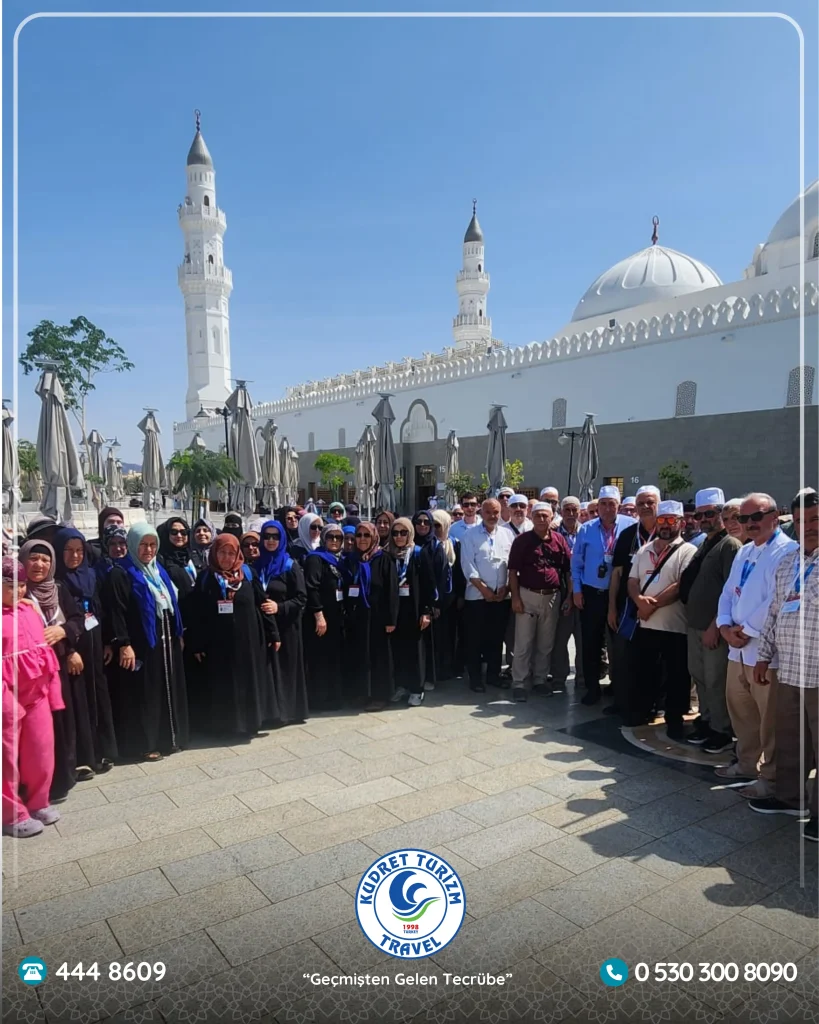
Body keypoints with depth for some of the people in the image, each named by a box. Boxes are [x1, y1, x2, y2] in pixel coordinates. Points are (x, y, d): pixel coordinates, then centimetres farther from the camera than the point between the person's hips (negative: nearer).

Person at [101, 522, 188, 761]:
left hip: (165, 642, 8)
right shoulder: (120, 573, -10)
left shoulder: (158, 571, 13)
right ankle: (143, 744, 9)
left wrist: (178, 634, 16)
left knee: (167, 691, 13)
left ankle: (167, 738, 24)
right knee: (143, 695, -1)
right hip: (141, 645, -8)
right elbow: (114, 611, -18)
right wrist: (123, 644, -23)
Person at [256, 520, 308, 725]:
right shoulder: (256, 565, 8)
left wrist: (279, 607, -17)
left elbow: (302, 598, -6)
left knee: (286, 667, 2)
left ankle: (287, 710, 13)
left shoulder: (291, 566, -2)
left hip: (286, 626, -3)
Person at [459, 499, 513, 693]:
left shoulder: (506, 534, 7)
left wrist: (506, 587, -5)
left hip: (501, 595, 3)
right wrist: (484, 589, -13)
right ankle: (475, 677, 13)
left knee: (497, 637, 11)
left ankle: (493, 674, 23)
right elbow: (468, 566, -9)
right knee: (475, 638, 3)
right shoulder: (470, 535, -2)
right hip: (477, 595, -3)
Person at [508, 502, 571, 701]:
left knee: (546, 643, 13)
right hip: (527, 595, -3)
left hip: (552, 597, 3)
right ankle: (519, 683, 8)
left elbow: (568, 570, 7)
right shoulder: (521, 540, -4)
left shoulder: (559, 540, 3)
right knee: (523, 643, 1)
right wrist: (515, 597, -9)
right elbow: (513, 570, -3)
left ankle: (540, 679, 26)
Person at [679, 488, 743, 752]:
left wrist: (715, 626, -18)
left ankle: (722, 732, 15)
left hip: (715, 628, -8)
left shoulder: (730, 545, -11)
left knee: (715, 680, 1)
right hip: (695, 625, 8)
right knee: (699, 677, 15)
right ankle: (706, 721, 29)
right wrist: (691, 616, 13)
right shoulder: (703, 545, 14)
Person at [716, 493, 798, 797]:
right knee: (740, 709, 18)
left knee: (770, 719, 2)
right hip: (738, 647, 8)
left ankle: (770, 777, 16)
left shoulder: (787, 551, -12)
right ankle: (747, 763, 34)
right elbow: (728, 593, 16)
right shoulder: (744, 552, 16)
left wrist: (746, 630, -13)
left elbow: (776, 601, -20)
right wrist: (725, 626, -1)